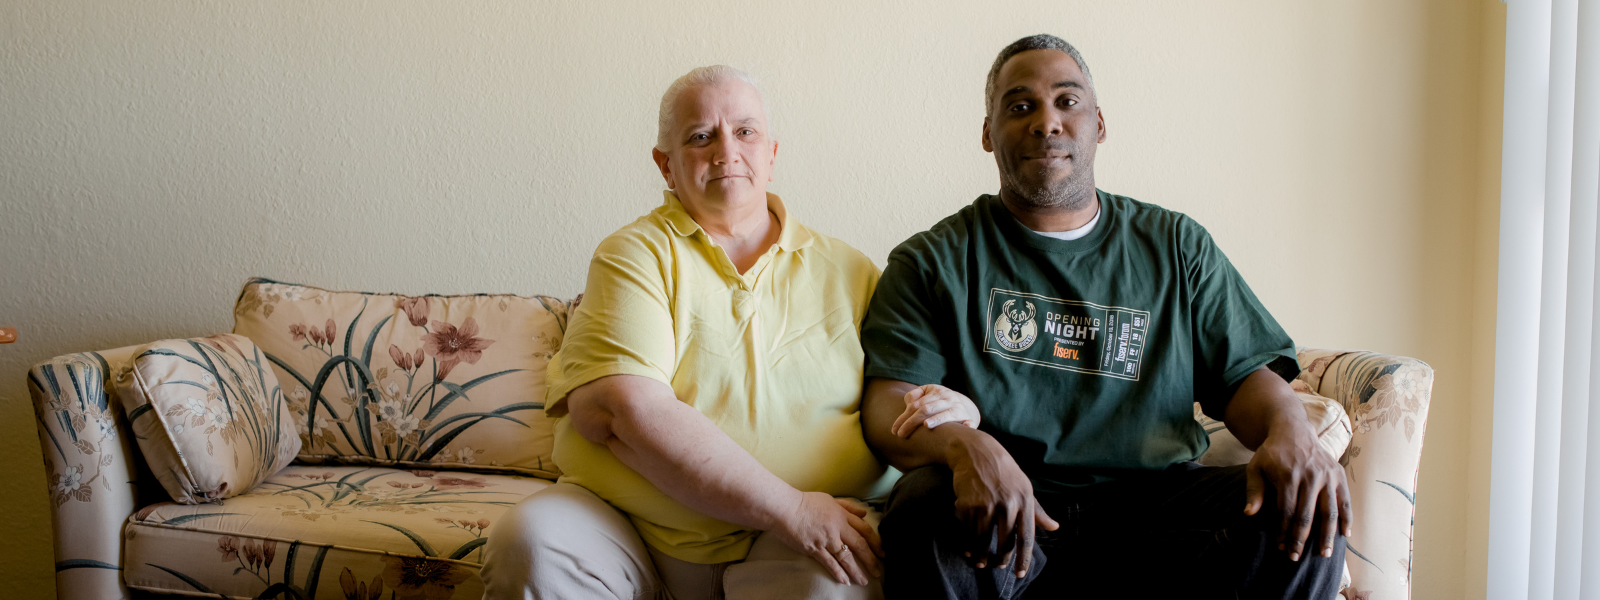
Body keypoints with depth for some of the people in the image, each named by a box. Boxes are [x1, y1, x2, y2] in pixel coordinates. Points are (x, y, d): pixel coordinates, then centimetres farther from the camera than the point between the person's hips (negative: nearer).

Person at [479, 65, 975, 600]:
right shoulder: (634, 254, 1)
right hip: (622, 524, 0)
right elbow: (620, 409, -14)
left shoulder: (846, 271, 11)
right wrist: (788, 509, -18)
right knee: (529, 546, -28)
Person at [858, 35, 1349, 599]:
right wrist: (964, 446, -26)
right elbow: (886, 402, -1)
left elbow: (1246, 373, 14)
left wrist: (1291, 432, -11)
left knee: (1305, 520, -24)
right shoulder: (934, 259, 10)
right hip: (1005, 513, -2)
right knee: (929, 507, -36)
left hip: (1152, 505, 3)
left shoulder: (1177, 246, 20)